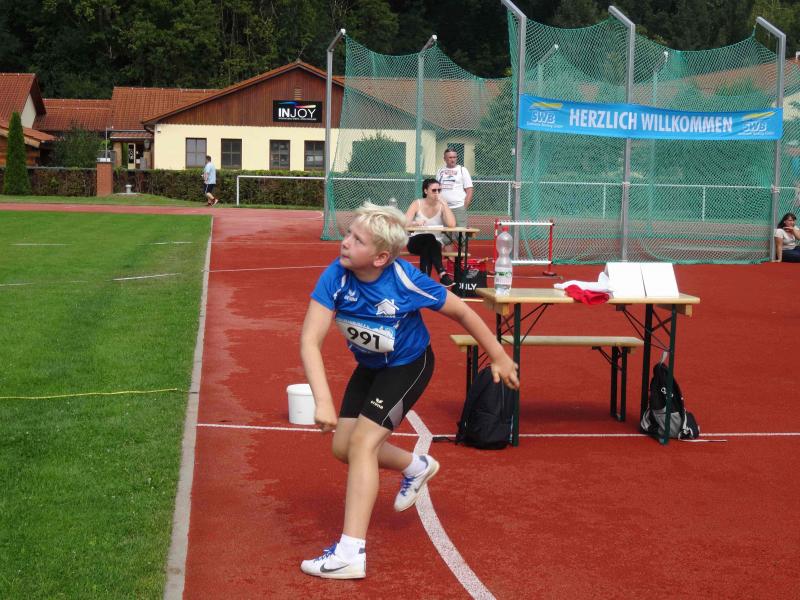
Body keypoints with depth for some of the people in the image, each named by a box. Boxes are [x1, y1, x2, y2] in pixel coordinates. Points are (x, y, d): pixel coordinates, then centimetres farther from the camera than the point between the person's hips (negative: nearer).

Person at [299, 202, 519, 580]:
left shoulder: (407, 282, -33)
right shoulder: (336, 276, -28)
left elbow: (460, 311, -16)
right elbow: (310, 340, -34)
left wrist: (498, 357, -7)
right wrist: (323, 402, -46)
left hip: (408, 366, -5)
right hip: (368, 366, 5)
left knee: (362, 441, -19)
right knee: (343, 447, 5)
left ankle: (350, 554, -20)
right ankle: (416, 467, 34)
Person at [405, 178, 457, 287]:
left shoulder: (441, 205, -3)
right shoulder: (417, 204, -3)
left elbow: (452, 224, -19)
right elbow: (404, 223, -14)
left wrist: (444, 204, -19)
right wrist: (415, 223, -36)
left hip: (436, 243, 1)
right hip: (416, 241, -1)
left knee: (427, 248, -36)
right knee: (429, 238, -35)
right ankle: (442, 274, -46)